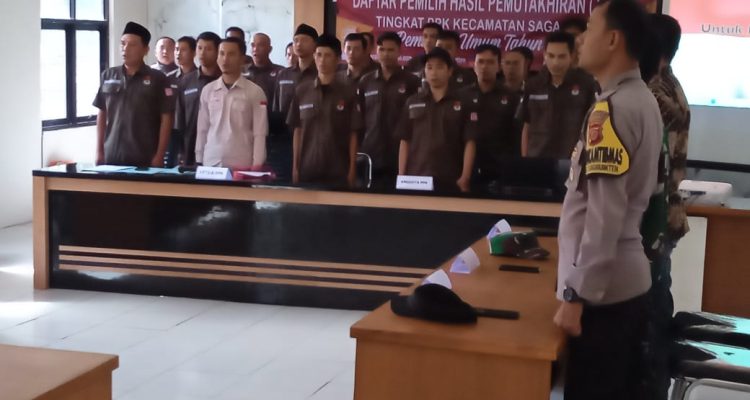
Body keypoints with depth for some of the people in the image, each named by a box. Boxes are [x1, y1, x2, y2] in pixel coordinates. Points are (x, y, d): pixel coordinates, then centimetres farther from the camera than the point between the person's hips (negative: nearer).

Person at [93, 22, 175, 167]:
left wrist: (159, 156, -7)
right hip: (111, 157, 3)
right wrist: (99, 151, 8)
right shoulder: (108, 76, 10)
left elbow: (166, 119, -2)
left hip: (145, 160, -3)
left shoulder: (157, 79, 0)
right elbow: (102, 115, 14)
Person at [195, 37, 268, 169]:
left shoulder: (255, 92, -1)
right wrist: (198, 162, 7)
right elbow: (202, 130, 11)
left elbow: (260, 134, -3)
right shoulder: (207, 90, 9)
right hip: (210, 163, 3)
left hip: (242, 164, -3)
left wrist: (256, 166, -9)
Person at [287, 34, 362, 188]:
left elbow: (353, 134, 1)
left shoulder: (349, 93, 1)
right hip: (307, 169, 2)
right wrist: (295, 166, 5)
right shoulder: (302, 91, 6)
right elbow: (297, 131, 9)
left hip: (338, 171, -2)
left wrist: (352, 169, -3)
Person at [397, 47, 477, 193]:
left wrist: (465, 178, -8)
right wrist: (401, 176, 3)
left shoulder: (462, 104, 4)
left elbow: (469, 143, 0)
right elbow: (405, 142, 10)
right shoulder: (412, 103, 10)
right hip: (415, 178, 2)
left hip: (450, 181, -2)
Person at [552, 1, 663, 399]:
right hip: (628, 279, 9)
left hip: (601, 288, -9)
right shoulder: (643, 99, 10)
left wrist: (576, 294, -18)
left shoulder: (612, 108, -18)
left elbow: (605, 214, -22)